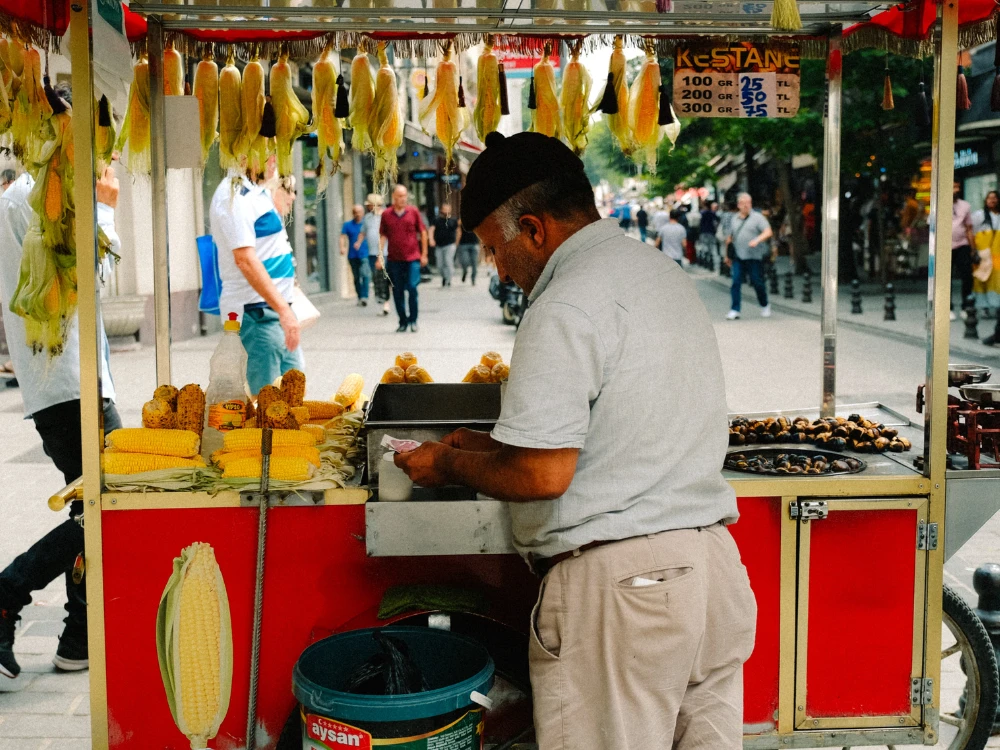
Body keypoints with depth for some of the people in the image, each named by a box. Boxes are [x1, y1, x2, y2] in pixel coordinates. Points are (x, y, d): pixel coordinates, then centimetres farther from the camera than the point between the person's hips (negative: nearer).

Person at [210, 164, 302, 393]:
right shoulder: (234, 196, -15)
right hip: (255, 314, -10)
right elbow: (244, 258, -24)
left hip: (275, 308, 10)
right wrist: (283, 309, -26)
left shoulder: (261, 193, 15)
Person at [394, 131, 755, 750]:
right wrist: (490, 445, 20)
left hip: (620, 580, -9)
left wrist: (451, 463, -2)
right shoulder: (664, 272, 16)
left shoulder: (567, 307, -14)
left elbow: (542, 474, -20)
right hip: (713, 559, 9)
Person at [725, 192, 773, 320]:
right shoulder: (734, 219, 14)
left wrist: (757, 240, -28)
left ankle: (765, 306, 25)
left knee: (757, 282, 3)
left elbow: (768, 232, -12)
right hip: (738, 257, 4)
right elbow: (730, 238, 22)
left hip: (755, 257, -3)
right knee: (736, 282, -6)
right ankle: (734, 310, -4)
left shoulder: (758, 217, -1)